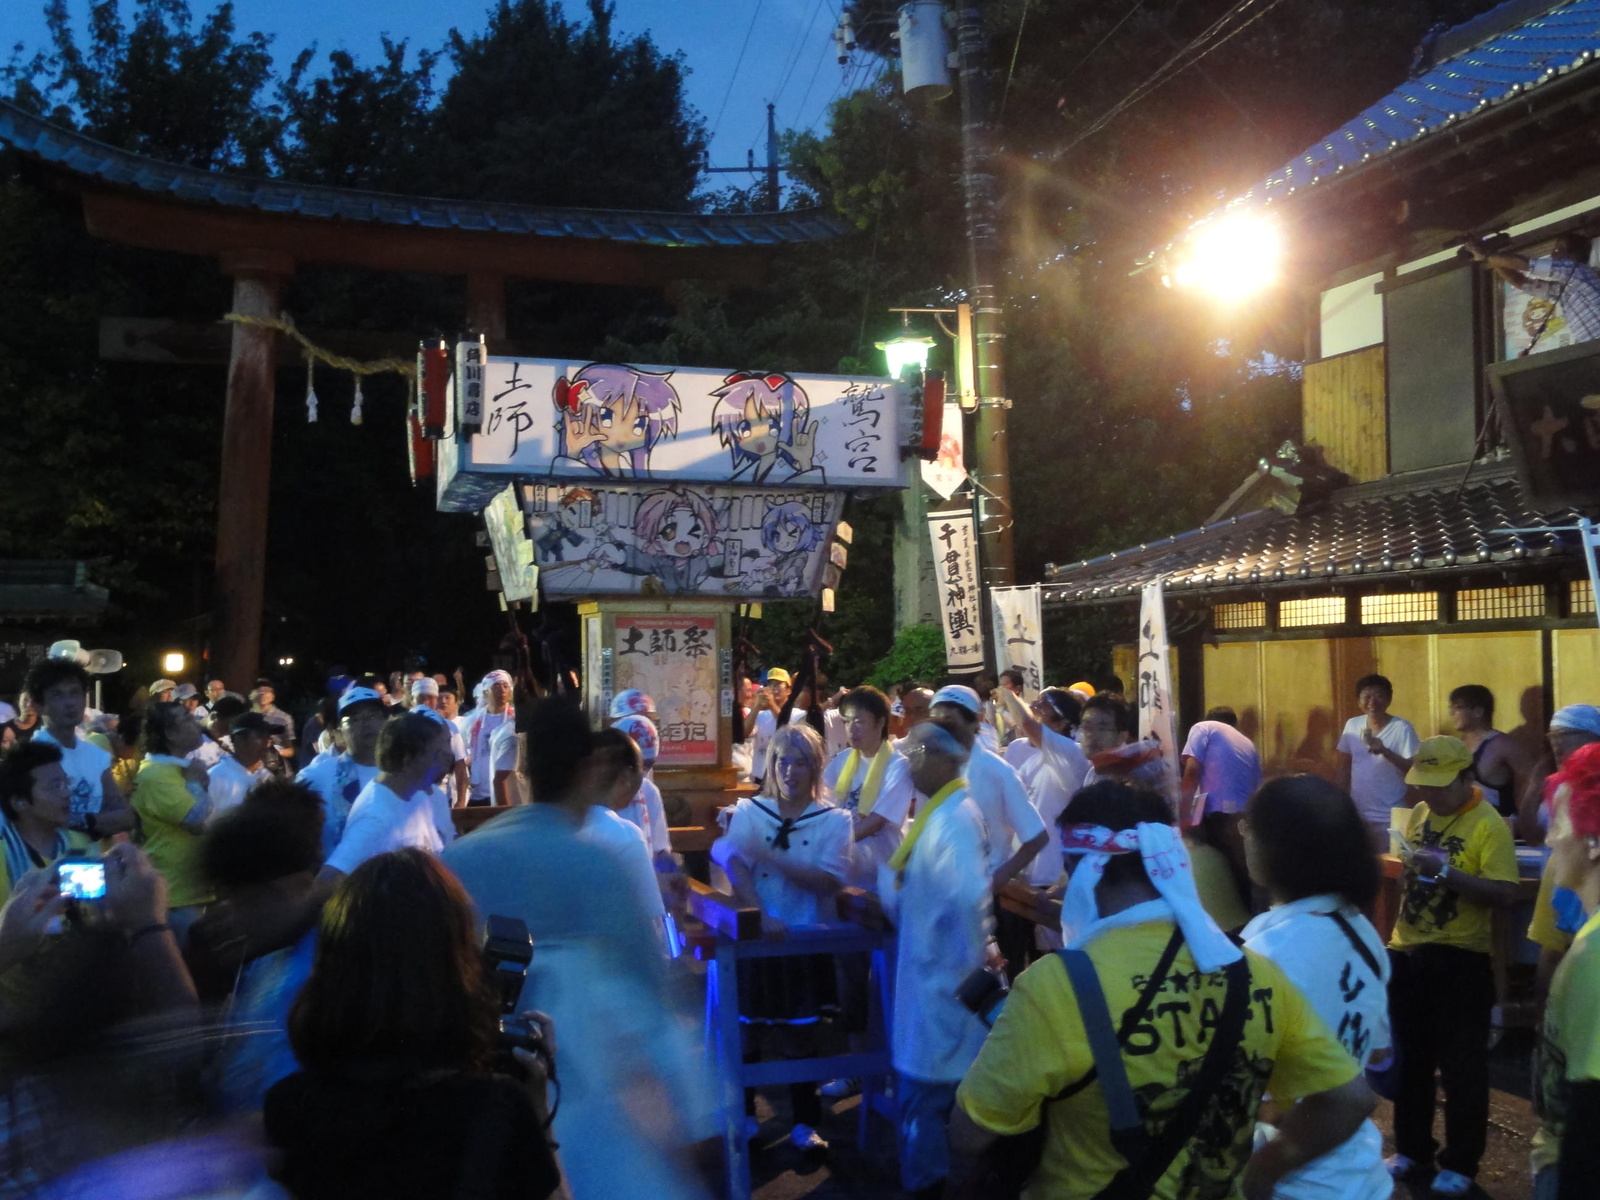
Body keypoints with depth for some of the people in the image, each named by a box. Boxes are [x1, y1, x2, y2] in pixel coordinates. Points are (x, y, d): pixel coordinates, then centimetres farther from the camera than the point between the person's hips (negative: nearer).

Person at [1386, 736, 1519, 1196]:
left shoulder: (1489, 825, -14)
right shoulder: (1419, 813, 7)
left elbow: (1505, 894, -22)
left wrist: (1446, 870, -29)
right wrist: (1403, 870, 0)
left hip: (1460, 960, -6)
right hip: (1407, 952, 7)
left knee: (1461, 1065, 5)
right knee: (1408, 1059, 16)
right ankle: (1413, 1150, 31)